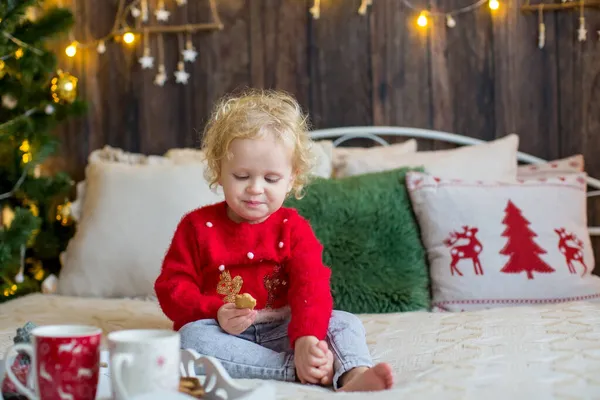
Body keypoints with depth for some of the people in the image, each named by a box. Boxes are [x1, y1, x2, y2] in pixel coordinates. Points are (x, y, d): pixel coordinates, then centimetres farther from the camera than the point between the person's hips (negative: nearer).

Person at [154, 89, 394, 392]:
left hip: (282, 331, 1)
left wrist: (306, 337, -34)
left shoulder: (294, 229, 2)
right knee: (191, 337, -32)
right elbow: (172, 285, -2)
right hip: (223, 332, -1)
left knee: (345, 323, -16)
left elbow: (310, 287, -13)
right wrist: (215, 313, -22)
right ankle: (300, 371, -38)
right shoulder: (198, 226, 2)